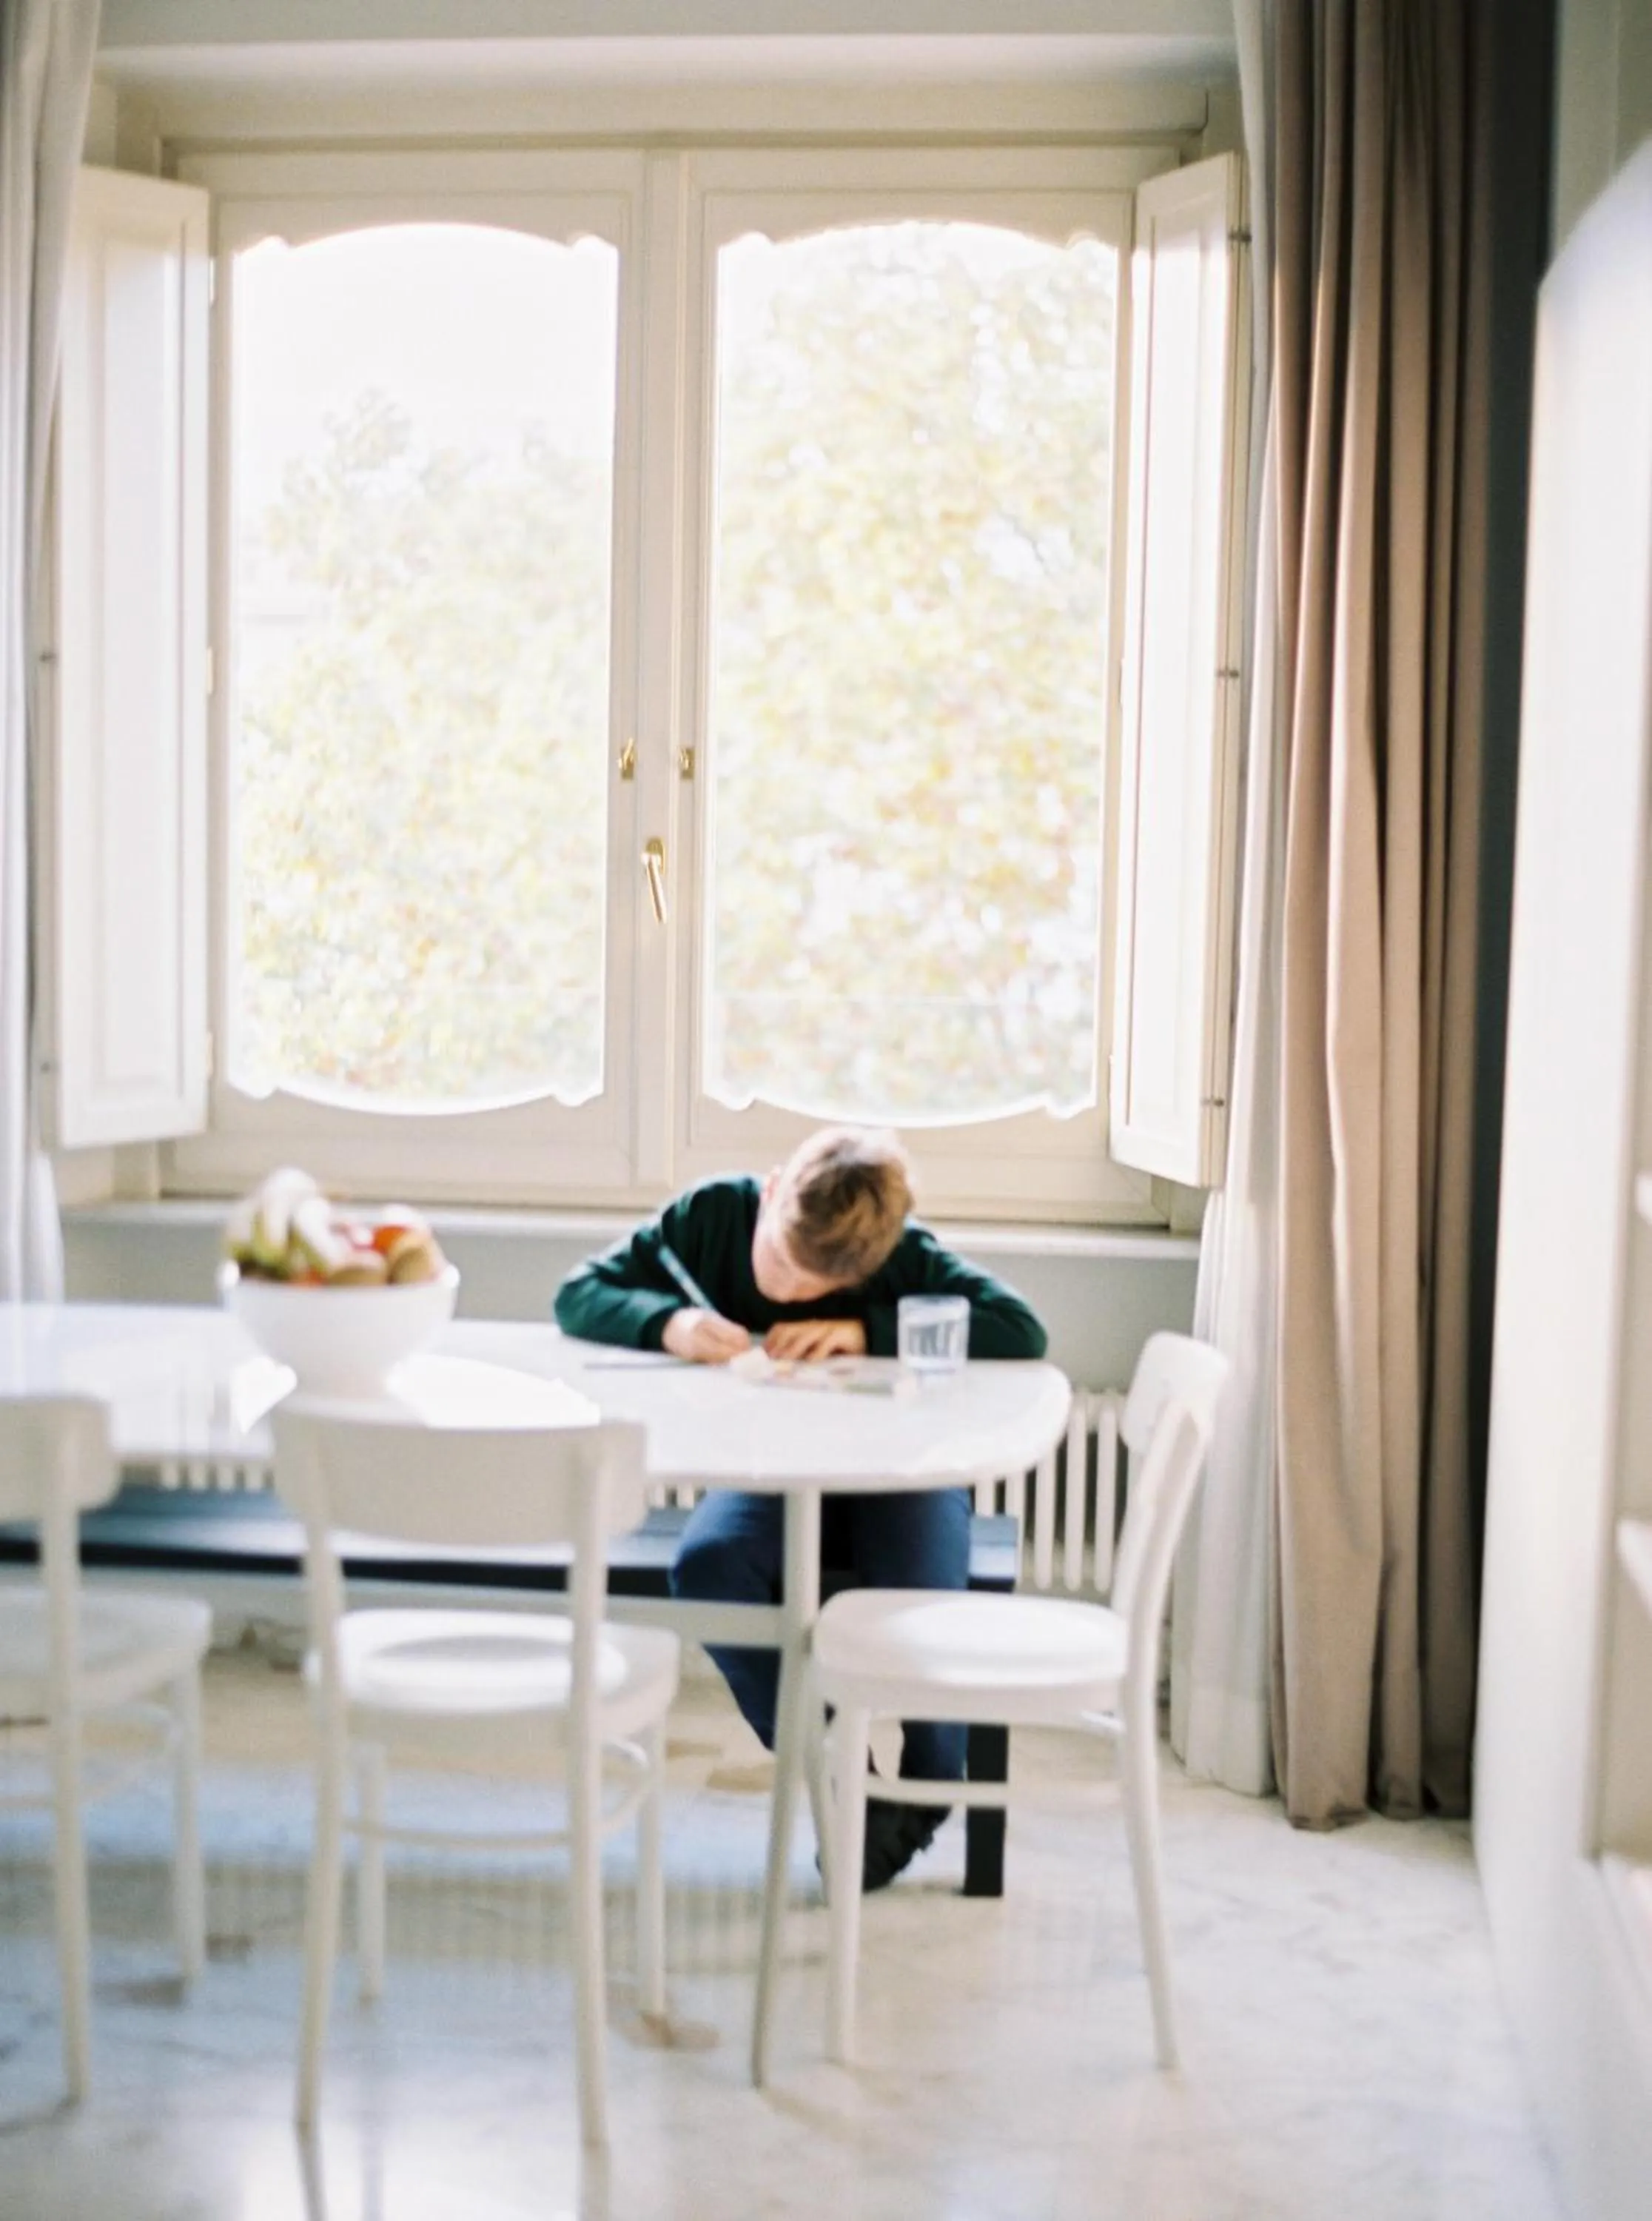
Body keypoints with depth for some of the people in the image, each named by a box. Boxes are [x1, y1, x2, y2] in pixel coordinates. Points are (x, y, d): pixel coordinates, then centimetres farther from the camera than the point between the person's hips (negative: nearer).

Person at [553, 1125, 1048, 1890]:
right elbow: (579, 1295, -6)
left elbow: (1022, 1330, -23)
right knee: (706, 1565, -31)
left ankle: (928, 1791, 2)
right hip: (768, 1476, 2)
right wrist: (666, 1322, -28)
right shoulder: (711, 1215, -9)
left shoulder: (906, 1259, -14)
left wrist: (868, 1331, -28)